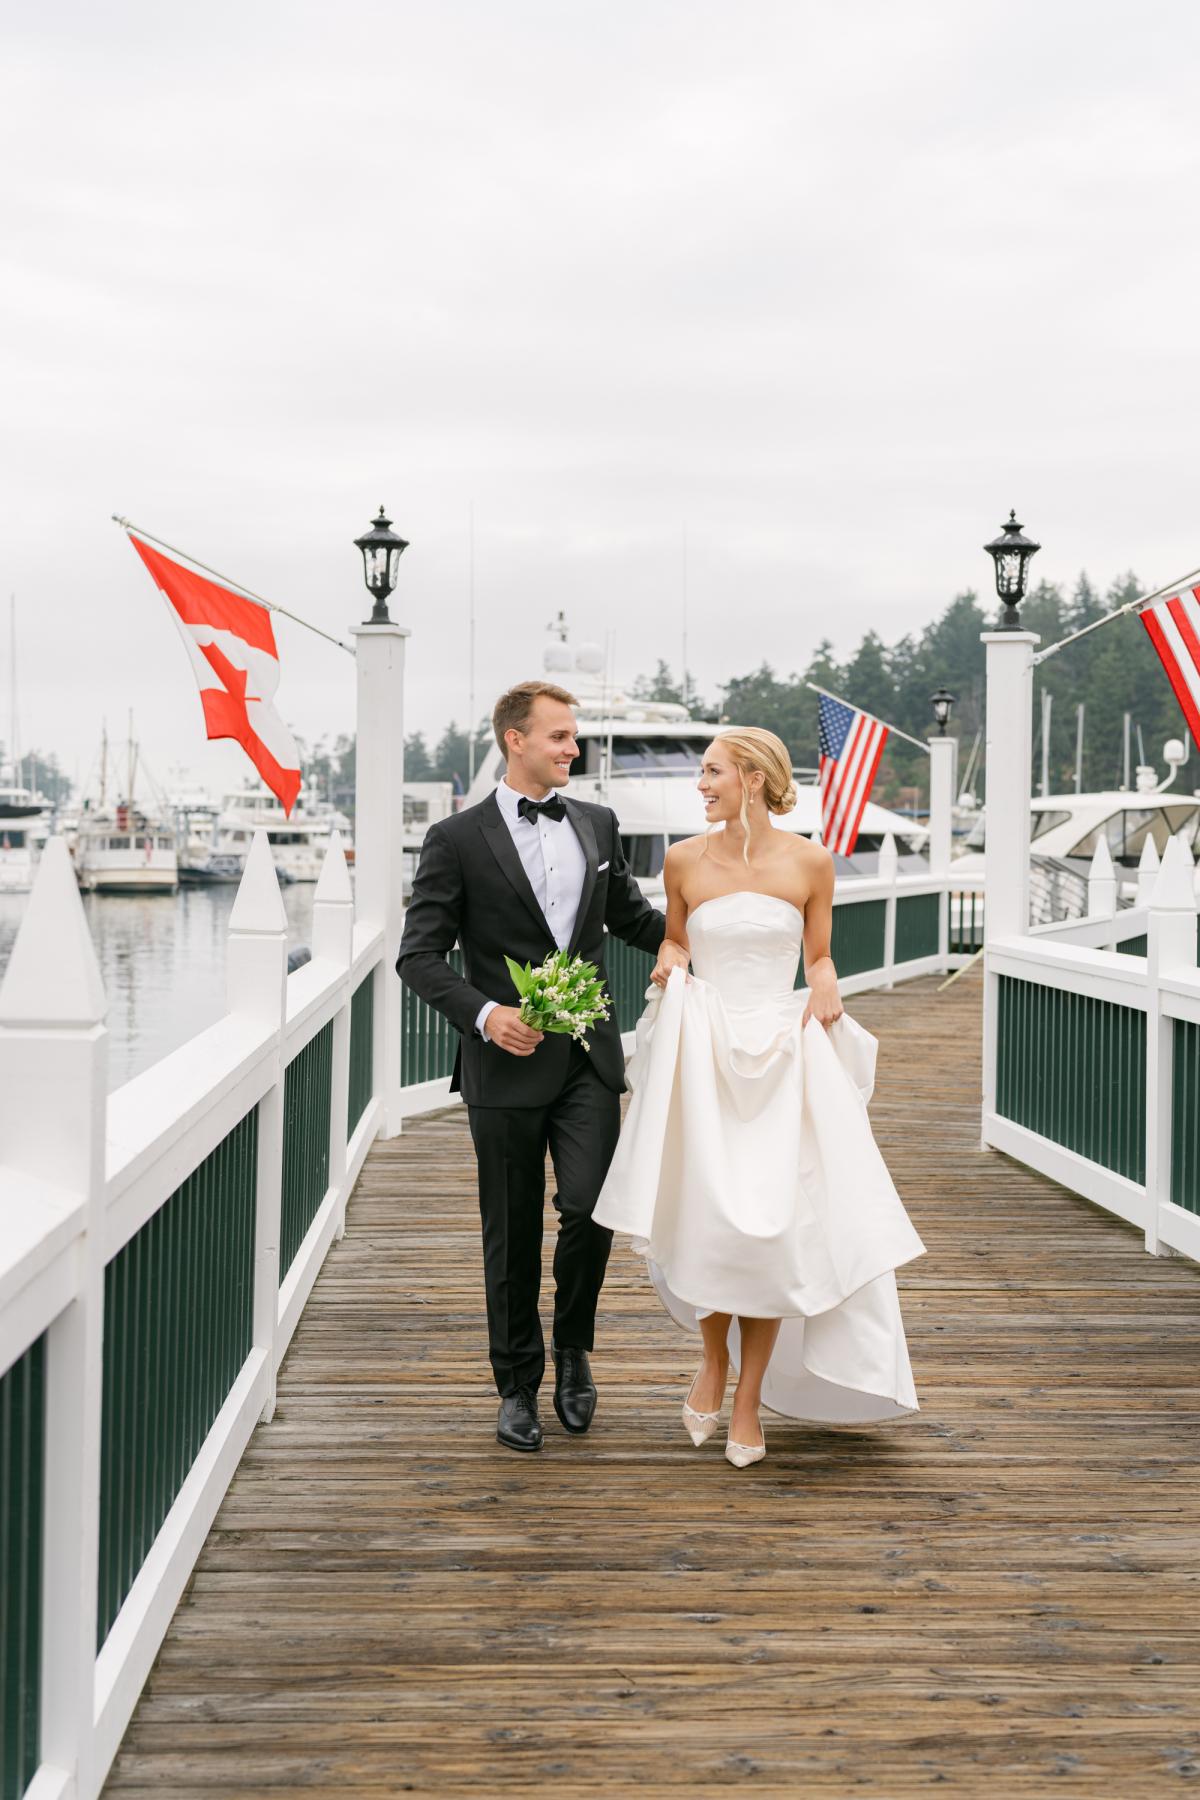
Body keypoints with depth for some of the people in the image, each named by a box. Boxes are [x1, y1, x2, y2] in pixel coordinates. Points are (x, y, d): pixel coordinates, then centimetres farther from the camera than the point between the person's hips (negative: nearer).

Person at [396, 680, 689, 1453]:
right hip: (508, 1065, -2)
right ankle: (519, 1386, 23)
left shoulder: (598, 824, 9)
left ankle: (573, 1346, 17)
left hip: (589, 1059, 3)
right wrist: (483, 1013, -18)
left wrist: (673, 938, 2)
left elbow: (629, 910, 24)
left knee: (589, 1208, -10)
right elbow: (420, 955, -4)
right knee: (513, 1236, 7)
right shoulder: (458, 839, -3)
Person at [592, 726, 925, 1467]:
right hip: (703, 1054, 1)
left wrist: (827, 991, -11)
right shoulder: (685, 859, 2)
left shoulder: (810, 861, 0)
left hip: (783, 1056, 0)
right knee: (708, 1219, -3)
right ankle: (714, 1359, 25)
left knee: (772, 1228, -2)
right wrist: (667, 975, -6)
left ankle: (749, 1399, 14)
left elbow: (819, 956, 10)